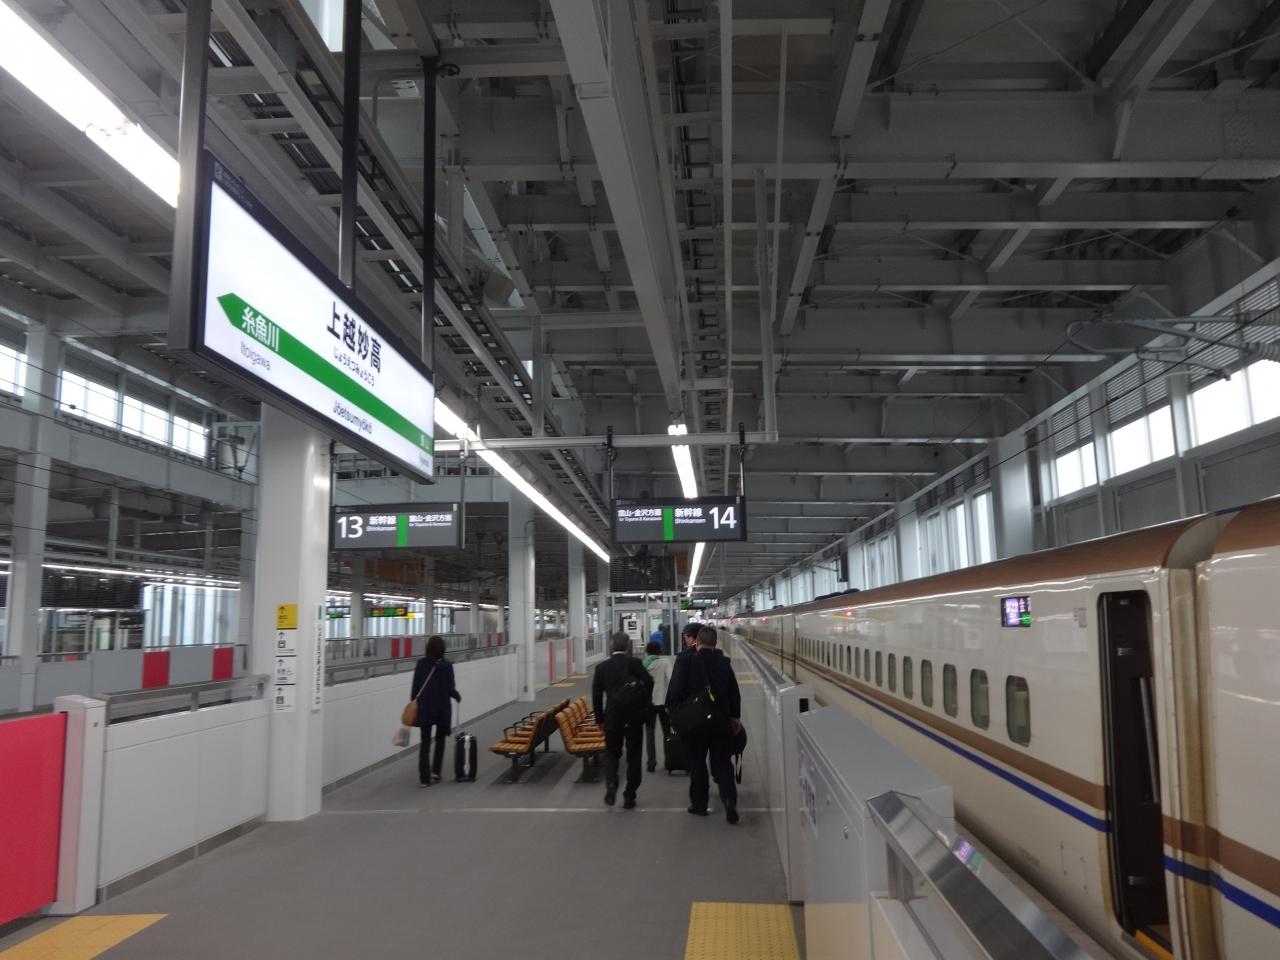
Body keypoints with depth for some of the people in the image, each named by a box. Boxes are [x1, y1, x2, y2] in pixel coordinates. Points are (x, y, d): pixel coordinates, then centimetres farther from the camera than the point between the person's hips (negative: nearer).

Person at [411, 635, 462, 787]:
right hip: (442, 707, -1)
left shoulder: (421, 664, -3)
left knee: (425, 742, 4)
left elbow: (415, 687, -1)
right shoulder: (446, 665, -9)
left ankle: (424, 778, -2)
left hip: (424, 708, 1)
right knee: (440, 740, 20)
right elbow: (450, 688, -10)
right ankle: (435, 771, 14)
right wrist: (458, 696, 11)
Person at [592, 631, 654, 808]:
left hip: (612, 716, 2)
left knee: (611, 752, 15)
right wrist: (646, 704, 1)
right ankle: (629, 796, 11)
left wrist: (599, 719, 11)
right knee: (633, 755, 9)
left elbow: (596, 695, 2)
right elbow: (648, 682, -16)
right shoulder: (634, 663, -6)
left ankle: (611, 784, -9)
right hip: (634, 715, -2)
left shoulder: (602, 667, 2)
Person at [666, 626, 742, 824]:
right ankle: (729, 799, -7)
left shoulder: (685, 660, -12)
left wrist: (672, 711, 0)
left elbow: (675, 689, -13)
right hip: (721, 721, 2)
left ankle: (699, 803, 19)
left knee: (697, 763, 11)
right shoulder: (724, 662, -2)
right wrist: (735, 716, 16)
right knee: (723, 762, 10)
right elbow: (734, 692, 5)